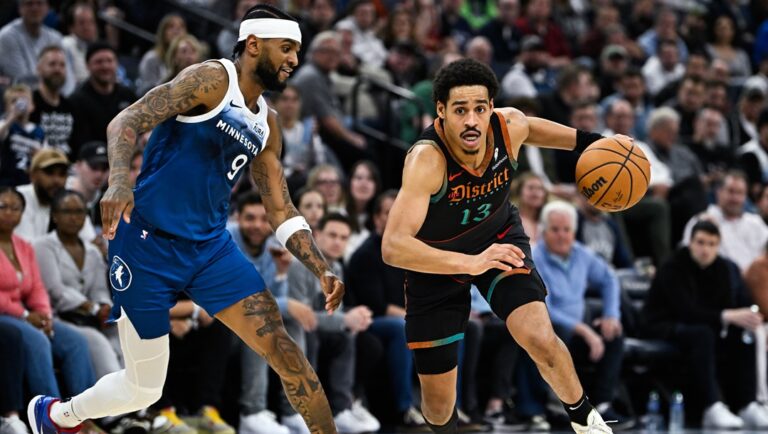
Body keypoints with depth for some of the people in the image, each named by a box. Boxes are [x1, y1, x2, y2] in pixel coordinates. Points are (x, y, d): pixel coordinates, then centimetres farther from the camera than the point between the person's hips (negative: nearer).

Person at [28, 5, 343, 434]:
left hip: (212, 246, 7)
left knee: (285, 350, -7)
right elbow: (128, 121, -20)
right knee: (144, 388, 4)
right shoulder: (211, 80, -10)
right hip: (148, 242, -7)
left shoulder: (266, 124, 13)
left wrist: (322, 270, 6)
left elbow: (281, 212, 18)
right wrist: (120, 181, -39)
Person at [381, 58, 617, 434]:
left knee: (541, 340, -23)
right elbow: (393, 248, -49)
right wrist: (471, 263, -58)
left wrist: (588, 142, 5)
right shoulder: (426, 160, -39)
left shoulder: (510, 127, -23)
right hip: (435, 260, -3)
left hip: (498, 239, 3)